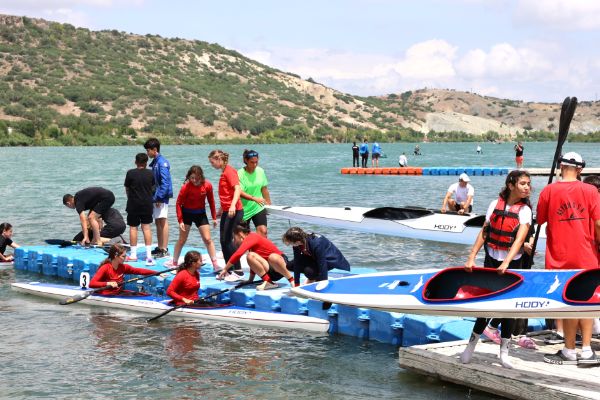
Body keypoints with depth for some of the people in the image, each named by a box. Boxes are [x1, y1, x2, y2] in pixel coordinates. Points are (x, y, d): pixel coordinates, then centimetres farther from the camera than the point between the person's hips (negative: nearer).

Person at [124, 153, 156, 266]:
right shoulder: (150, 173, 0)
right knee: (146, 228, 3)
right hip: (147, 204, 2)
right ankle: (149, 255, -3)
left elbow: (127, 189, 3)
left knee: (133, 228, 6)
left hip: (133, 205, -2)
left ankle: (133, 254, 9)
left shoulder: (131, 173, -7)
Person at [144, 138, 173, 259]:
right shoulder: (155, 162, 16)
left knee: (162, 221, -9)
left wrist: (159, 197, -22)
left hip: (162, 196, -10)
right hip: (156, 196, 10)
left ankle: (165, 250, -9)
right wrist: (155, 197, 16)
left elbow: (165, 181, -20)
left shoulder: (162, 162, -14)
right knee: (157, 221, 13)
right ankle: (160, 248, 20)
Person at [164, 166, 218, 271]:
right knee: (182, 240, 3)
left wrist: (214, 217, 4)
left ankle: (215, 265, -5)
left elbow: (211, 201, 2)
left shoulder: (207, 185, -13)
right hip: (187, 213, -2)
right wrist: (180, 220, -15)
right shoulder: (186, 187, -20)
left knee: (208, 239, -5)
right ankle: (174, 262, 20)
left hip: (201, 214, 2)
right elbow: (178, 203, -12)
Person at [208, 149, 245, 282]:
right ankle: (229, 271, 17)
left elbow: (238, 188, -24)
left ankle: (238, 272, -11)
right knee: (223, 240, 10)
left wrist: (233, 205, -36)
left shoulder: (229, 171, -12)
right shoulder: (224, 172, 18)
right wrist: (221, 209, 34)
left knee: (227, 240, -13)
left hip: (234, 211, -10)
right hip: (227, 211, 10)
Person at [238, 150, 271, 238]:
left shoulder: (260, 171, 1)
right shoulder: (240, 173, -13)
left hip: (258, 208, 3)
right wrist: (255, 198, -36)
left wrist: (269, 205, 13)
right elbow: (240, 192, -22)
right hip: (244, 209, -3)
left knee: (263, 231, -14)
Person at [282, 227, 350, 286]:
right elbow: (297, 263, -14)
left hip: (330, 260, -7)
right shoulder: (297, 245, -21)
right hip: (314, 257, 7)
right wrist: (296, 285, -12)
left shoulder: (317, 243, -40)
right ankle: (312, 278, 8)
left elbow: (322, 265, -34)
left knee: (309, 271, -34)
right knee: (290, 265, -7)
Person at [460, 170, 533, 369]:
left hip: (512, 263, -1)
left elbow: (519, 239, -19)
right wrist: (471, 257, -7)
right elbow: (483, 233, 2)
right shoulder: (496, 204, 0)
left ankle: (504, 352, 10)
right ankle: (471, 345, 15)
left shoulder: (524, 210, -7)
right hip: (491, 260, 1)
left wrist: (506, 263, -31)